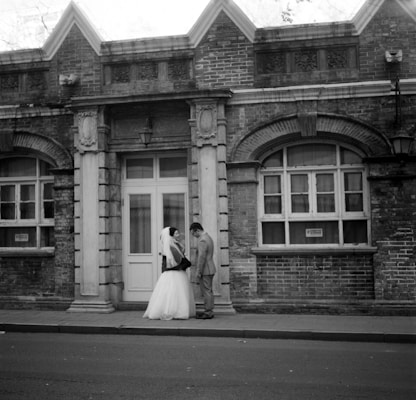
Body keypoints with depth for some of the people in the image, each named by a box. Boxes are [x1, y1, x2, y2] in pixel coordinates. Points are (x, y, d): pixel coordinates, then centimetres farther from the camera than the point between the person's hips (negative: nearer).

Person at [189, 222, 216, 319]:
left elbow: (201, 257, -24)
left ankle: (208, 313, 0)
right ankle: (209, 311, 17)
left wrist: (198, 271, -21)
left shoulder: (202, 240, -19)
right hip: (210, 269, 10)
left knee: (206, 291, -5)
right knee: (208, 291, 12)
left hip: (205, 271, -10)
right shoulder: (208, 237, 14)